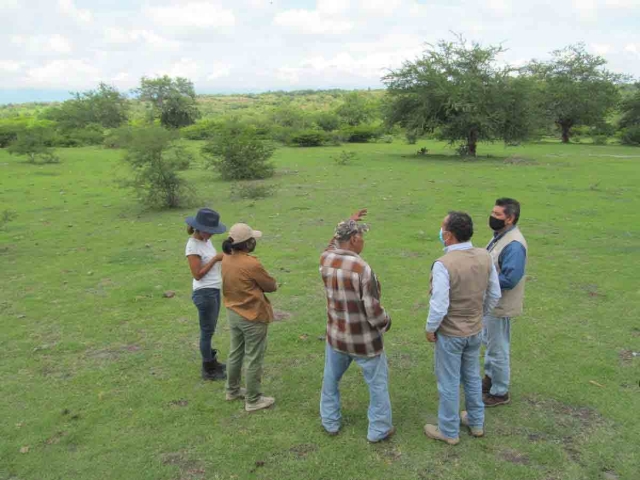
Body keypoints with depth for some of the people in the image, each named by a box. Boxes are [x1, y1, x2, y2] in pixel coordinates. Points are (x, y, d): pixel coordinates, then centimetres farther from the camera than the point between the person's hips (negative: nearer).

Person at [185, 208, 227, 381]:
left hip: (214, 290, 9)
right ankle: (208, 369, 19)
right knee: (207, 331, 5)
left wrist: (221, 259, 1)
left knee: (210, 329, 21)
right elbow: (197, 274, -20)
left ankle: (211, 361, 37)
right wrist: (215, 259, -20)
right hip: (205, 293, -8)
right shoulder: (193, 246, -19)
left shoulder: (206, 241, 6)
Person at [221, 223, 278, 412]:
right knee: (254, 360, 6)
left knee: (235, 354, 22)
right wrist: (271, 284, 7)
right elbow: (272, 286, -12)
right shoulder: (251, 264, -26)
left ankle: (232, 390, 39)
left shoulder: (226, 259, -3)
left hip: (233, 313, 8)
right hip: (253, 317, -8)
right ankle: (253, 400, 18)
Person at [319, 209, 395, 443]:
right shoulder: (362, 268, -27)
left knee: (330, 380, 24)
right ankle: (379, 430, 27)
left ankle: (330, 422, 38)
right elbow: (373, 308, -22)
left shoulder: (325, 259, -9)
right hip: (364, 339, -5)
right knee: (378, 384, 15)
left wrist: (348, 223, 23)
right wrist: (386, 323, -2)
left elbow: (334, 244, 18)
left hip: (336, 336, 5)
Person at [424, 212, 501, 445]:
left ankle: (449, 431, 29)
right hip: (475, 330, 6)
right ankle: (476, 422, 42)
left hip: (450, 334, -6)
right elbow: (494, 295, 2)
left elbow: (439, 306, -27)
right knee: (472, 377, 25)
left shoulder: (443, 264, -29)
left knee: (449, 384, 12)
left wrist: (430, 329, -9)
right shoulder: (485, 256, -9)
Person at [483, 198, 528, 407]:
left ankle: (500, 393, 23)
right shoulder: (500, 235, 4)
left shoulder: (514, 244, -28)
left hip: (500, 306, -10)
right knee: (489, 342, 25)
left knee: (498, 350, 6)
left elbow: (509, 279, -31)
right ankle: (490, 377, 44)